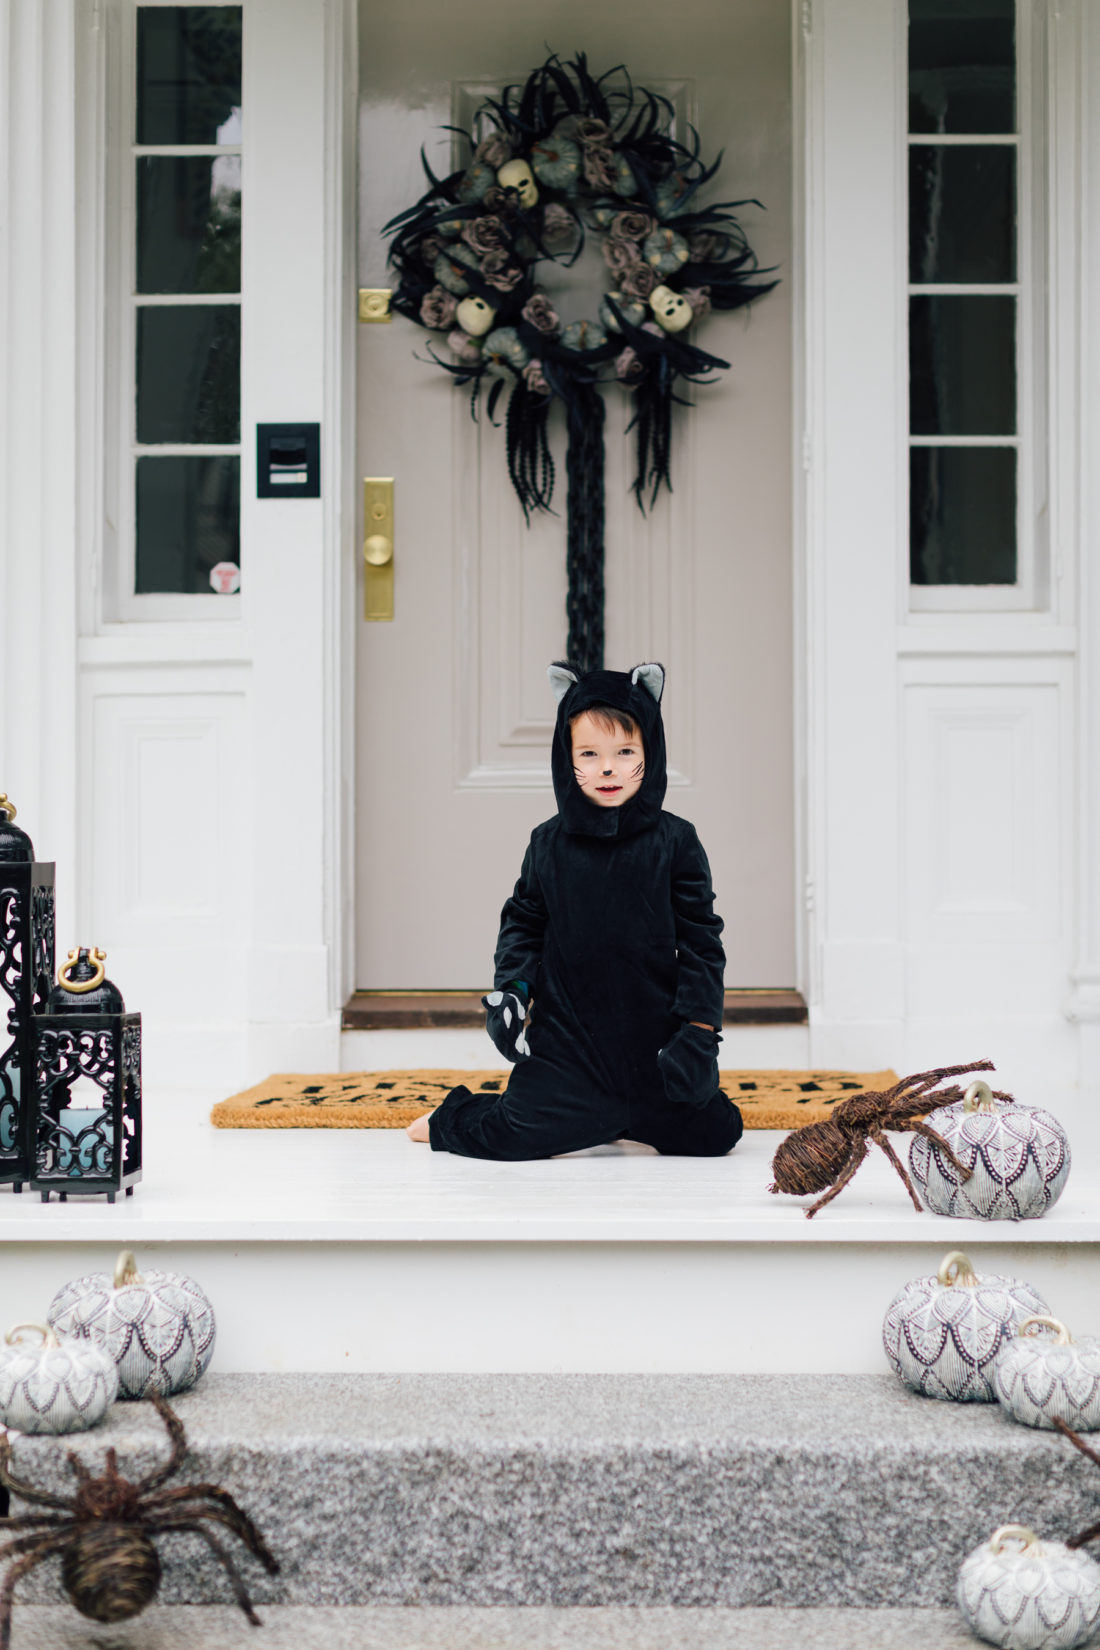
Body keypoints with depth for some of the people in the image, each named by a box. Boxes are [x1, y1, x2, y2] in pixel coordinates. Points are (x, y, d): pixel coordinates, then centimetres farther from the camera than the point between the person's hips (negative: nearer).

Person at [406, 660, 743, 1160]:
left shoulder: (675, 843, -2)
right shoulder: (549, 845, 2)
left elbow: (700, 939, -1)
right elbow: (523, 923, 11)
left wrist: (699, 1027, -6)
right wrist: (512, 988, -6)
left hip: (652, 1037, 1)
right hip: (567, 1034, -1)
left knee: (712, 1132, -4)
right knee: (518, 1134, -14)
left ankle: (616, 1118, 23)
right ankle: (449, 1120, 21)